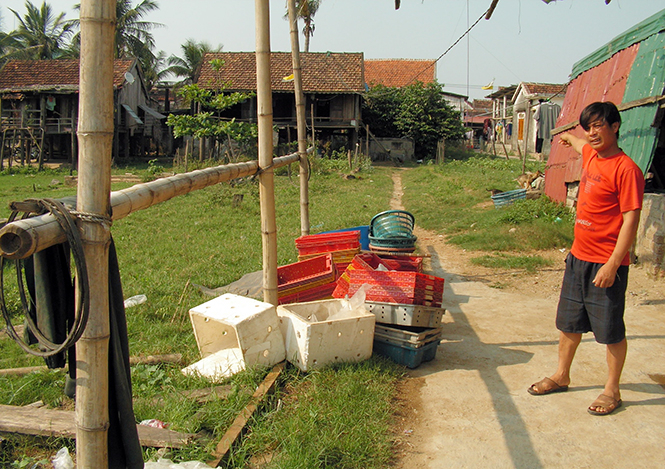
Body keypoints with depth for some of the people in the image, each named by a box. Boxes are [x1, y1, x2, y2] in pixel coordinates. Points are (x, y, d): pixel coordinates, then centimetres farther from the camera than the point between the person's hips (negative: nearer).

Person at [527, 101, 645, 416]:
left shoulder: (626, 169, -16)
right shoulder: (591, 155, 7)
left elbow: (630, 220, -18)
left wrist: (612, 265, -22)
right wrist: (568, 137, 57)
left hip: (606, 263, -8)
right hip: (578, 257, 8)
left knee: (611, 331, 6)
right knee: (568, 324, 17)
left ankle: (612, 391, 21)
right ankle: (561, 376, 33)